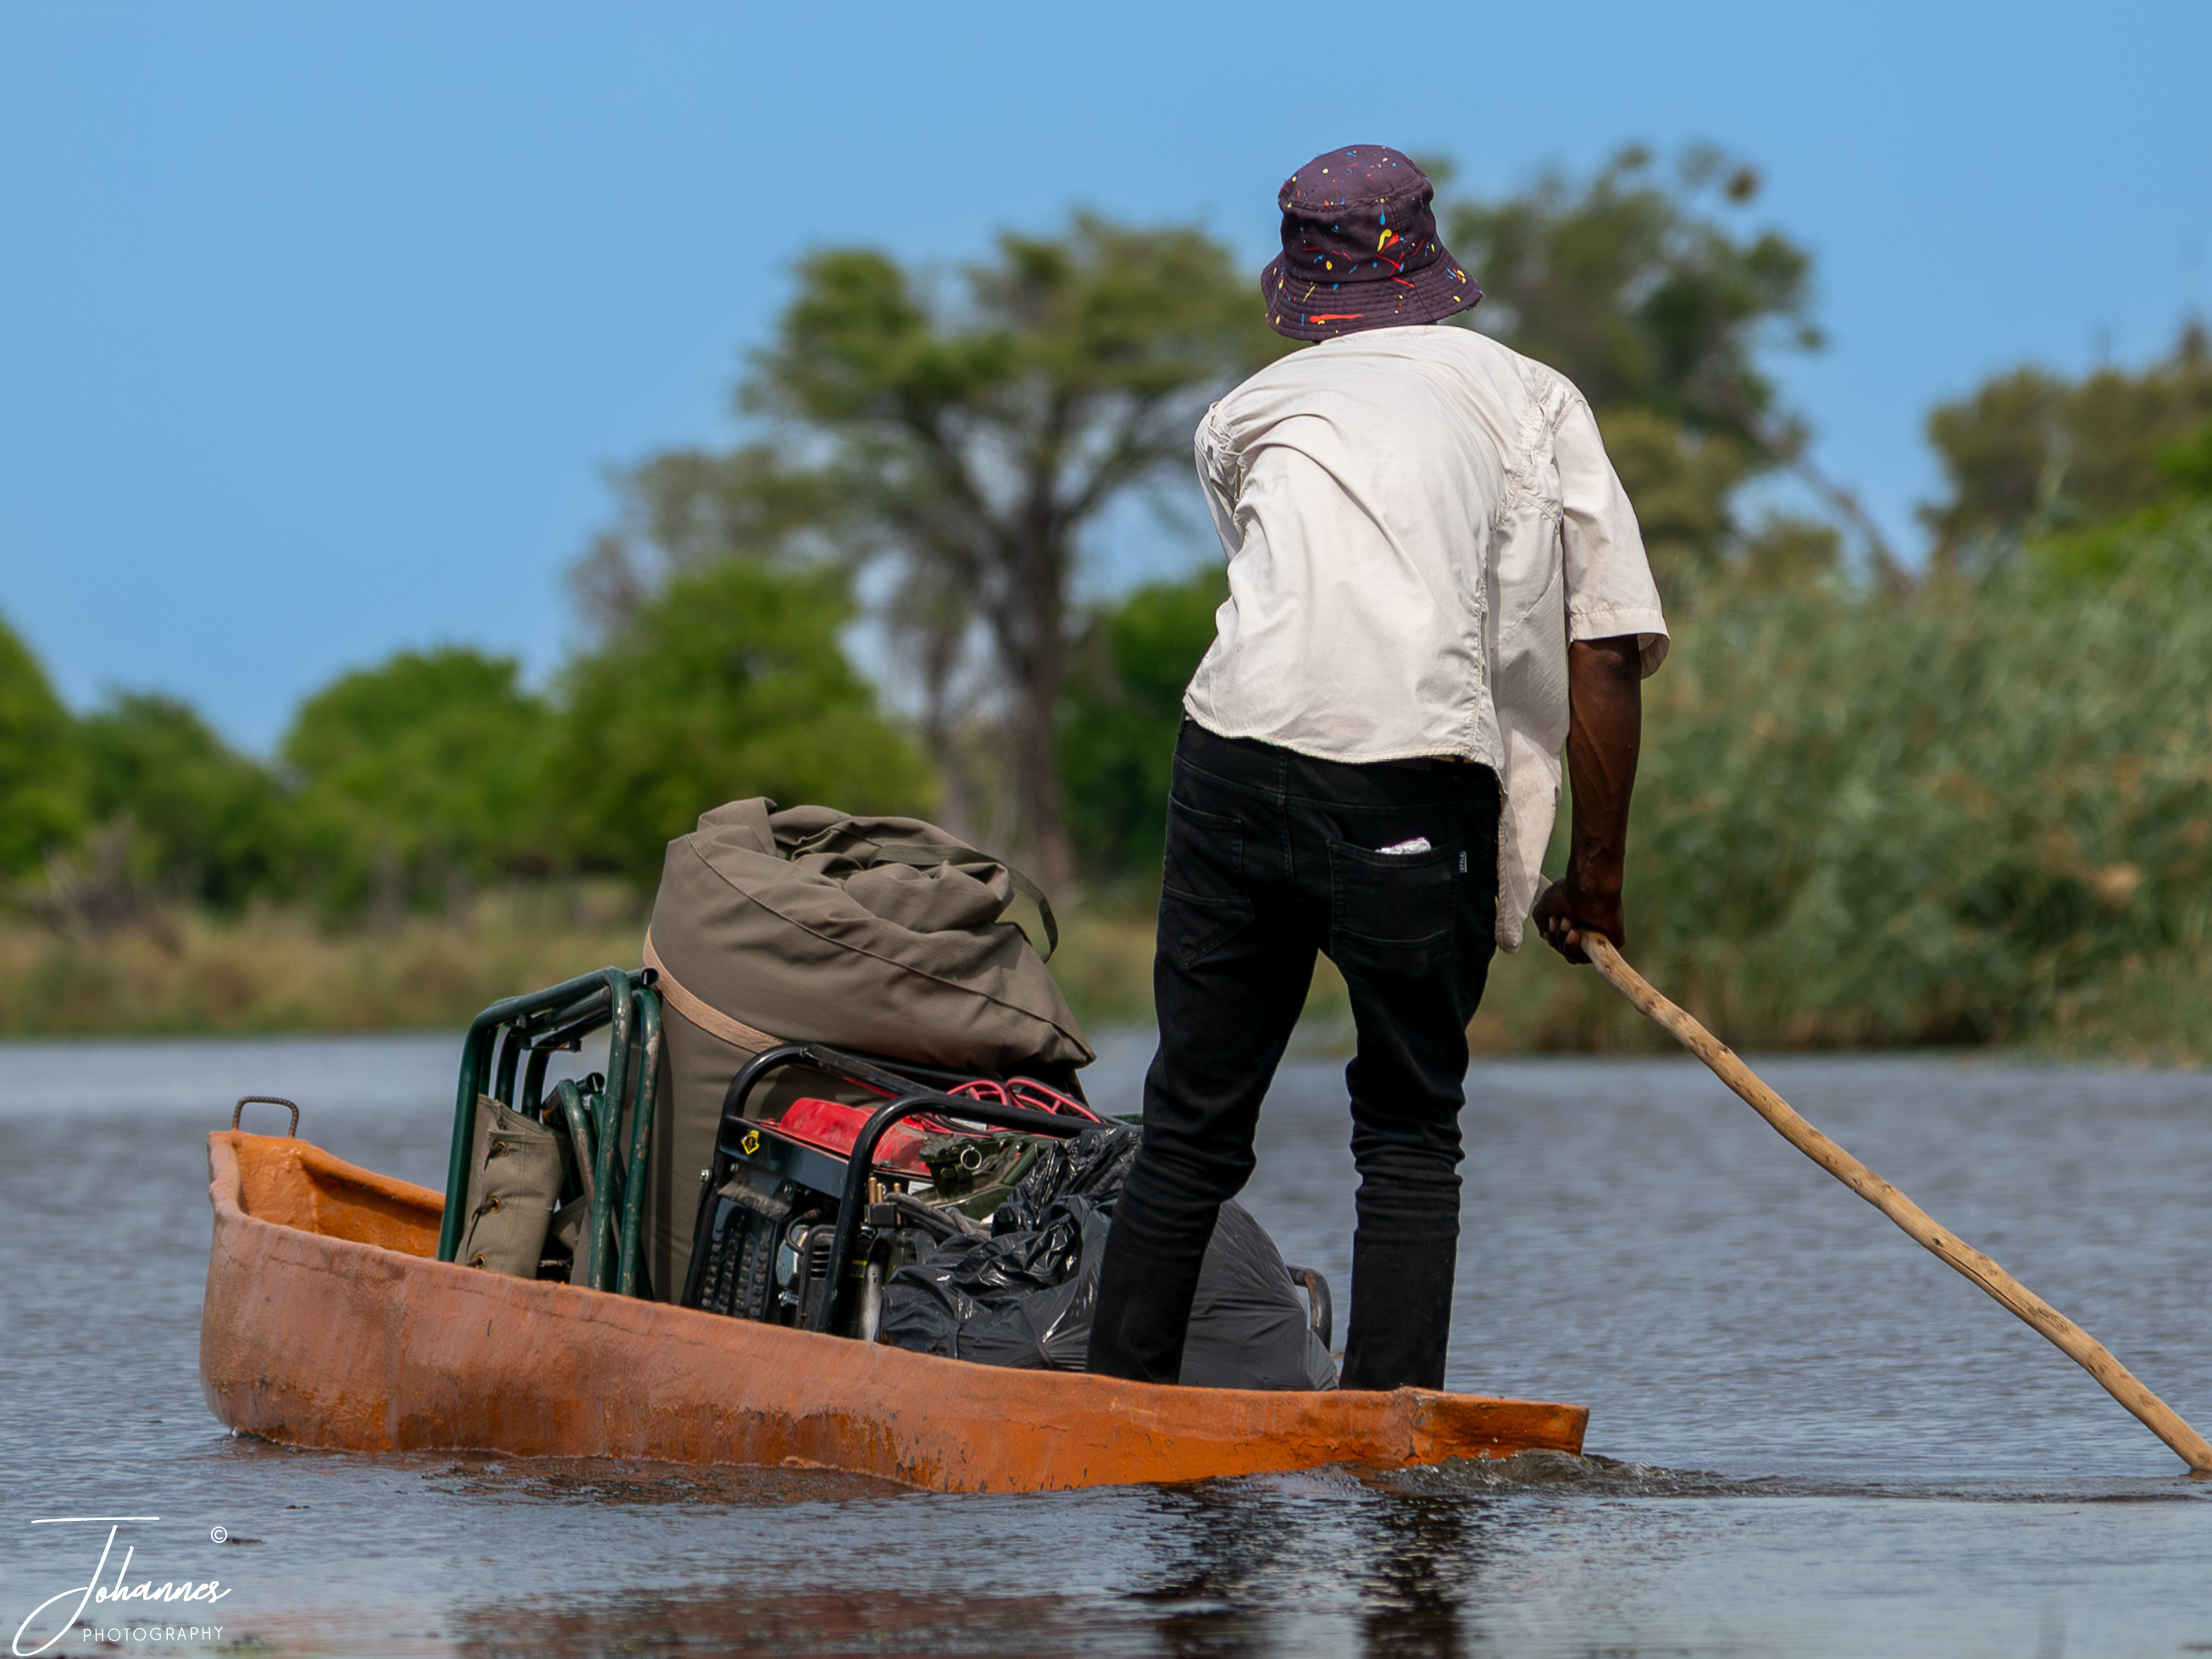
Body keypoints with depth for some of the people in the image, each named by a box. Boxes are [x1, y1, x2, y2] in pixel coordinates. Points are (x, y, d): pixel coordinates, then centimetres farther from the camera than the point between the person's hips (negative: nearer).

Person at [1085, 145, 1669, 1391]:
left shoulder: (1247, 413, 23)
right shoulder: (1534, 400, 17)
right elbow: (1606, 651, 10)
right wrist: (1598, 871, 16)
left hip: (1237, 745, 2)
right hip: (1418, 773, -2)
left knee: (1193, 1124, 11)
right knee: (1410, 1135, 9)